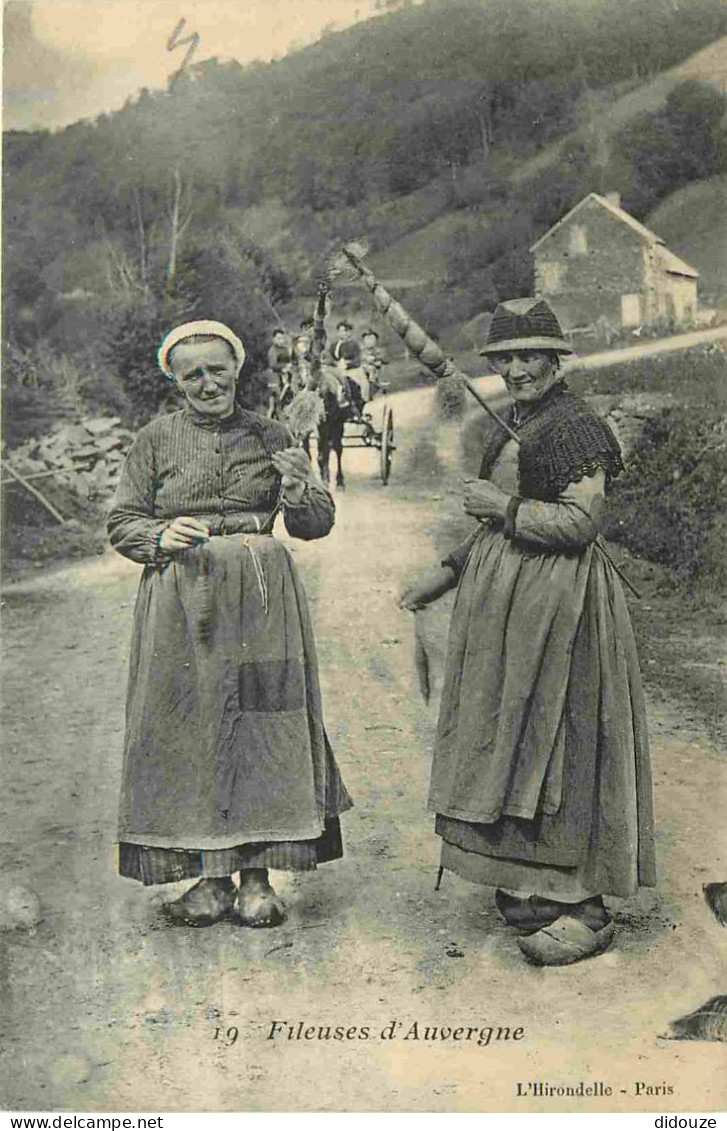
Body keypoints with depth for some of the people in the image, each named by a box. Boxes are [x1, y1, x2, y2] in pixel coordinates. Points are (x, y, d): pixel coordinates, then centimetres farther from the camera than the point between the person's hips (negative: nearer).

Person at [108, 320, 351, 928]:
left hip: (261, 598, 0)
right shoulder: (157, 439, 6)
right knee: (189, 724, 1)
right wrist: (160, 536, -13)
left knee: (262, 724, -1)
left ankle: (257, 873, 11)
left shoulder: (270, 436, 6)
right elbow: (122, 523, 7)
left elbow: (317, 524, 4)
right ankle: (210, 874, 13)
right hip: (181, 602, 0)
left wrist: (298, 483, -15)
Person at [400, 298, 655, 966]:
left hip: (556, 601, -9)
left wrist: (499, 504, -13)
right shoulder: (510, 428, 15)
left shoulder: (574, 426, -13)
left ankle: (585, 909, 4)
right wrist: (447, 574, 17)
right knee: (514, 734, 13)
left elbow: (579, 522, -20)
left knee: (556, 744, -6)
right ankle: (536, 884, 25)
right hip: (504, 599, 9)